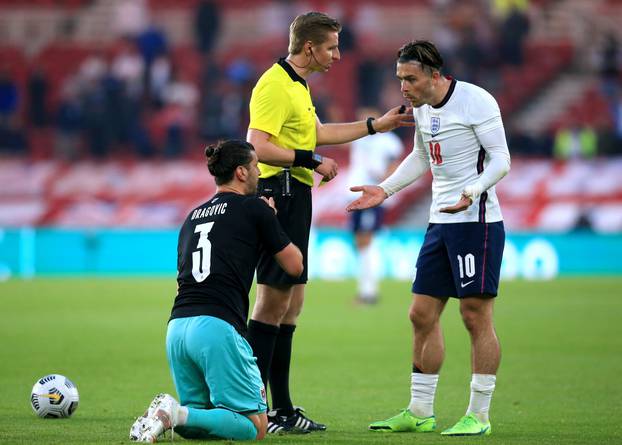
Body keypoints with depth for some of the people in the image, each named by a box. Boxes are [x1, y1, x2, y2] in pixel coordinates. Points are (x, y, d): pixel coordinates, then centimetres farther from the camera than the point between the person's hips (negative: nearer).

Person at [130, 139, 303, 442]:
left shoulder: (193, 216, 22)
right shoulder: (254, 208, 4)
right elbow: (294, 265, 10)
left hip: (177, 327, 7)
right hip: (218, 326, -7)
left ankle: (164, 415, -10)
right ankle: (177, 415, -21)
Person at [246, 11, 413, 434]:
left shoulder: (297, 85, 18)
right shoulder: (275, 86, -15)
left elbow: (317, 132, 30)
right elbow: (258, 146, -24)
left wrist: (375, 125, 31)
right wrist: (310, 160, -19)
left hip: (295, 197, 11)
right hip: (280, 193, -11)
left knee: (291, 303, 12)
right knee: (272, 301, -10)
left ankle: (282, 409, 16)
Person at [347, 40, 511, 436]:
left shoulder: (476, 101, -12)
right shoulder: (421, 108, 12)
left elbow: (501, 159, -14)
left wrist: (472, 191, -30)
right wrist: (385, 190, 19)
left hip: (477, 221, -8)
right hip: (440, 222, 8)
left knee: (476, 317, -6)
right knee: (423, 315, 7)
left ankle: (479, 415, 0)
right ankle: (420, 412, 15)